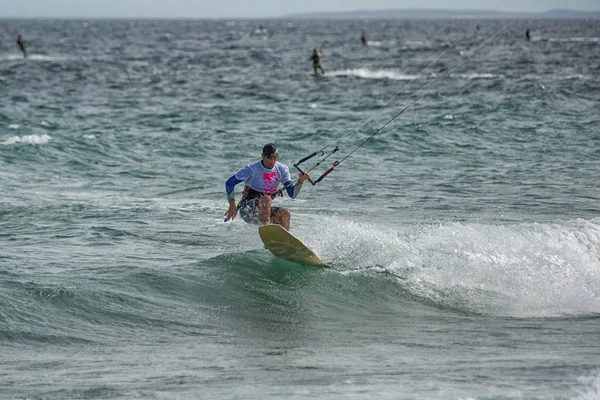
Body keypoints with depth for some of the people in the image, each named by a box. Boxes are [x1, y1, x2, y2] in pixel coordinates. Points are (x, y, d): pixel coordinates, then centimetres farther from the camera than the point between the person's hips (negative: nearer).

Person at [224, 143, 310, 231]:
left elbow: (292, 194, -5)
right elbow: (229, 183, -9)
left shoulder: (282, 169, 0)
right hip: (247, 209, -5)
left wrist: (300, 181, -24)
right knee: (266, 199, -33)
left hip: (265, 209, 5)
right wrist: (232, 205, -16)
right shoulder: (252, 168, -12)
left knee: (285, 213, -21)